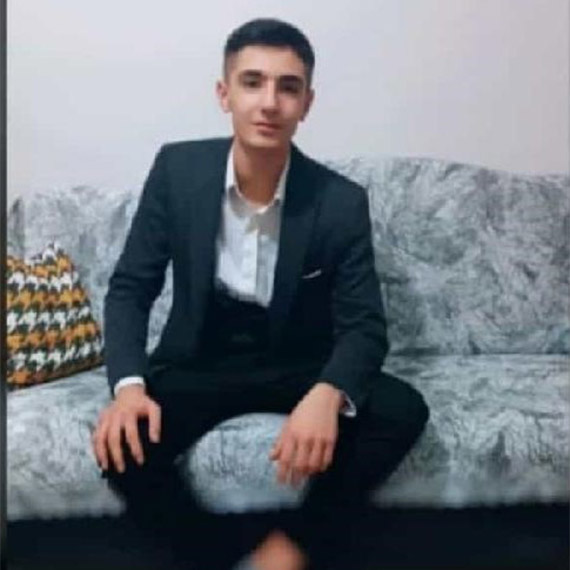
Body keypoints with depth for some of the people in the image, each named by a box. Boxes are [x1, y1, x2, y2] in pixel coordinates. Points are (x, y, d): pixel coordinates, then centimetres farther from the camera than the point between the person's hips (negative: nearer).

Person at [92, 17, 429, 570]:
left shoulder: (342, 201, -14)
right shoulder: (177, 168, -11)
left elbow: (364, 324, -13)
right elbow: (130, 287, -6)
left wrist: (327, 394, -36)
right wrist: (128, 385, -25)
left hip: (299, 366, 1)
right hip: (198, 361, 0)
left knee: (402, 411, -24)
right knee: (122, 441, -27)